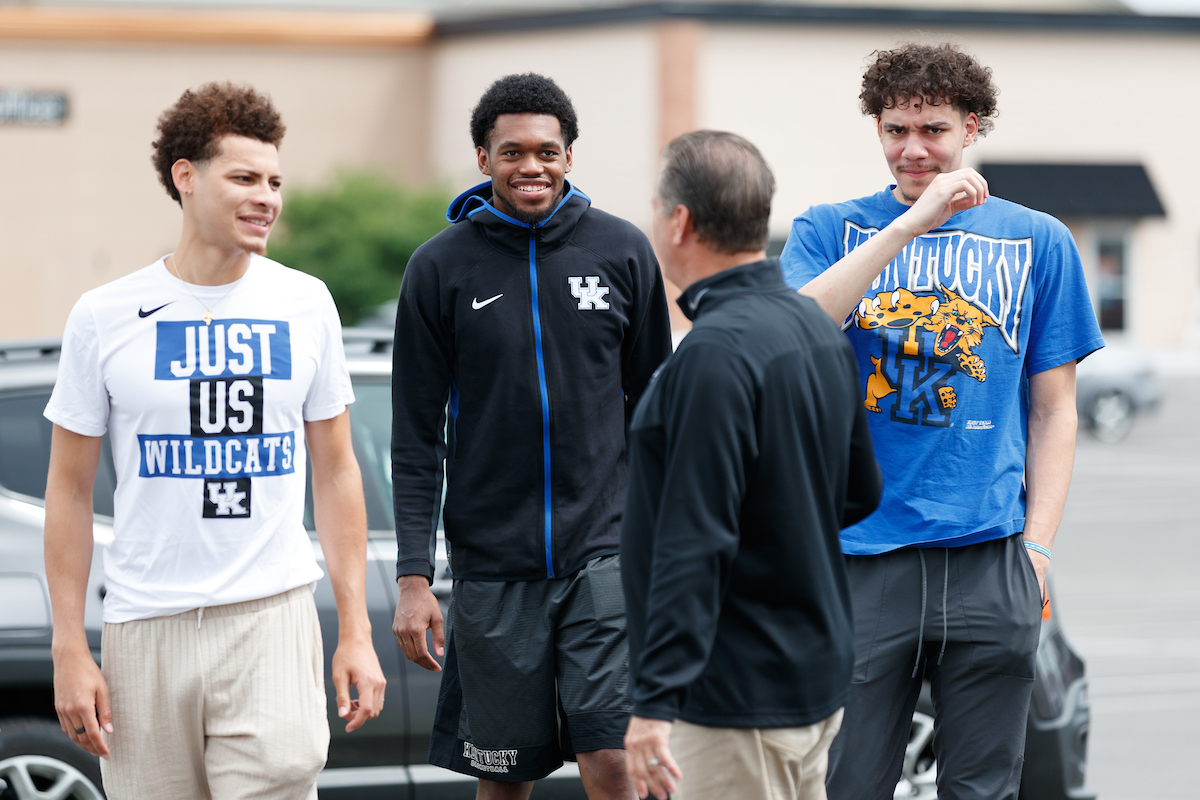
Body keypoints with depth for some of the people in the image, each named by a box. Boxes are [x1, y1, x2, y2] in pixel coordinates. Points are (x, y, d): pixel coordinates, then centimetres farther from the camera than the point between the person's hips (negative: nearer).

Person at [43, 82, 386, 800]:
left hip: (272, 617, 0)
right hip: (145, 631, 0)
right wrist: (70, 650, 0)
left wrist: (356, 632, 6)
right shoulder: (105, 317, 2)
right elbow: (71, 490, 6)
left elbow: (336, 471, 12)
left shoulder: (305, 304, 7)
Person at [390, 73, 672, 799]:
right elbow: (417, 437, 2)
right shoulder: (441, 267, 0)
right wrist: (414, 575, -4)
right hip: (492, 562, 0)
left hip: (604, 550, 0)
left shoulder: (622, 251, 2)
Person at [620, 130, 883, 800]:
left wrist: (656, 699, -24)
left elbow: (694, 543, -24)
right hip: (817, 676, 10)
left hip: (738, 692, -10)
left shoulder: (716, 354, -20)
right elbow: (861, 491, 19)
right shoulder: (820, 331, 9)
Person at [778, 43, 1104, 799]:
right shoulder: (830, 231, 7)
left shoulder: (1037, 241, 9)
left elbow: (1053, 408, 11)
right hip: (860, 557, -1)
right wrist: (913, 222, -18)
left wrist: (1038, 546, 0)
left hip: (991, 565, 1)